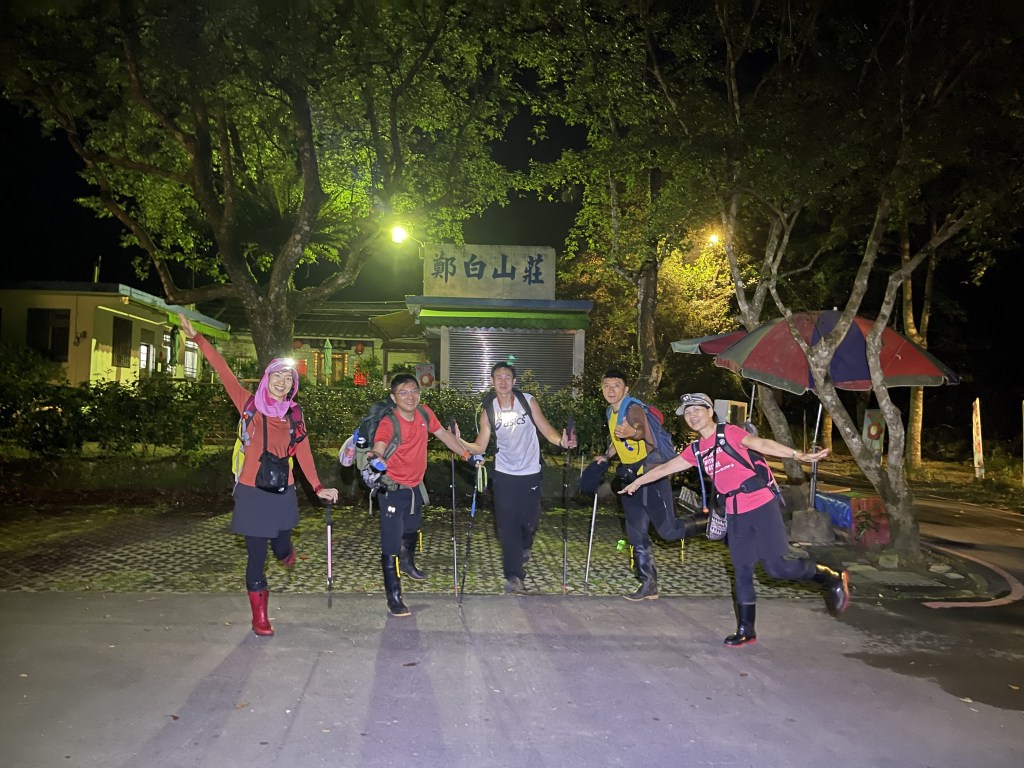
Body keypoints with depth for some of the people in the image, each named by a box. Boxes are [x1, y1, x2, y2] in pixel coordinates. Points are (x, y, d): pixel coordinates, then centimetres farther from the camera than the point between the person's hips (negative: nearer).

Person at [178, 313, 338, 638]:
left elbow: (303, 453, -1)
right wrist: (196, 337, -16)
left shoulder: (292, 415, 2)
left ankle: (285, 550, 53)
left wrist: (318, 487, -9)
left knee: (282, 548, 13)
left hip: (283, 492, 3)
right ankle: (259, 617, 19)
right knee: (256, 556, 2)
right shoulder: (250, 404, -6)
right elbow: (223, 371, -11)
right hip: (252, 492, -3)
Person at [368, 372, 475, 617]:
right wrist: (375, 458, -65)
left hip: (414, 487, 7)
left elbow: (444, 434, 8)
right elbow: (378, 449, -42)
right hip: (392, 489, -7)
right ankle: (393, 597, 9)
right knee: (391, 543, -5)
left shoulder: (424, 413, -6)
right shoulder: (388, 423, -26)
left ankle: (408, 564, 59)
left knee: (412, 530, 29)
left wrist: (467, 455, 10)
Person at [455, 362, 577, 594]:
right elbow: (480, 447, -5)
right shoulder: (488, 411, -4)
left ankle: (524, 547, 44)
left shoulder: (528, 401, -7)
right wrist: (460, 442, -23)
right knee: (507, 525, -1)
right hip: (504, 475, 1)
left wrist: (562, 441, -32)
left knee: (529, 520, 9)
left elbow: (546, 429, -12)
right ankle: (514, 576, 10)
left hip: (530, 473, 0)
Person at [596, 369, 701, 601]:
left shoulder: (634, 408, -17)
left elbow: (641, 430, -40)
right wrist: (607, 455, 14)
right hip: (631, 479, 8)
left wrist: (633, 432, -61)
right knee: (636, 536, 8)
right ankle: (649, 586, 18)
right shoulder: (611, 413, 10)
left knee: (668, 531, -10)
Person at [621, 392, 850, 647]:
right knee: (742, 573, 10)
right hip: (735, 514, 6)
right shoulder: (695, 450, 13)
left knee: (776, 566, -10)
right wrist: (638, 482, 28)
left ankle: (833, 579, 14)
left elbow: (760, 443, -20)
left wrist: (797, 454, -32)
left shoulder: (730, 432, -5)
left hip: (761, 505, -6)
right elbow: (666, 467, 22)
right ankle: (745, 630, 19)